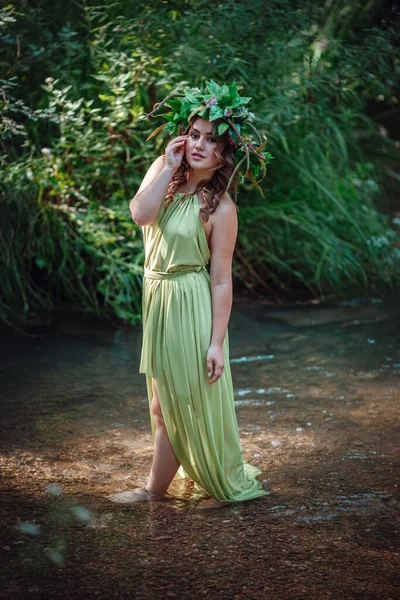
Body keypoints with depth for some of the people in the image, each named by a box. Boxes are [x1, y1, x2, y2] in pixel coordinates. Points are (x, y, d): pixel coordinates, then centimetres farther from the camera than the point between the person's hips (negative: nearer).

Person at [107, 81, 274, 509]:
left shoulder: (220, 207, -15)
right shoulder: (163, 172, 1)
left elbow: (221, 280, -15)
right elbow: (139, 214, -18)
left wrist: (217, 342, -17)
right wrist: (169, 168, -17)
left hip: (191, 306, -7)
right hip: (157, 299, 7)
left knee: (190, 400, 4)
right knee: (164, 400, 16)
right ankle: (156, 487, 28)